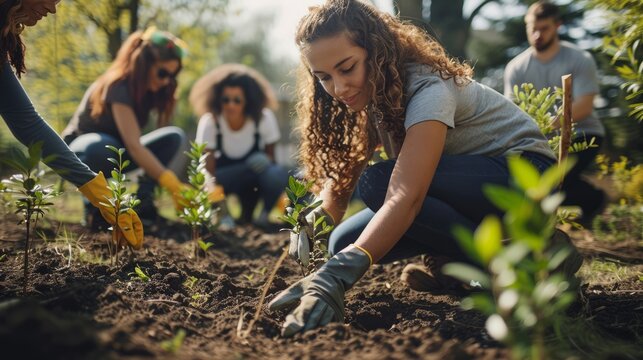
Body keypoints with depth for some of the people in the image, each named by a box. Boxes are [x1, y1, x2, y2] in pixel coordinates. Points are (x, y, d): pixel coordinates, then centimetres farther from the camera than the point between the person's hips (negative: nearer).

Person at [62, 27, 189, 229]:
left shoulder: (148, 90, -3)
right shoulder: (118, 86, -27)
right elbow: (133, 145, -39)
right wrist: (172, 185, -47)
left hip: (116, 155, 7)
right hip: (80, 151, -7)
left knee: (174, 136, -15)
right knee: (100, 147, -44)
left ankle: (143, 198, -18)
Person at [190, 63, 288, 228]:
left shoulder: (264, 118, -17)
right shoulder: (209, 122, -19)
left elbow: (270, 156, -4)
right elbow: (208, 169, -21)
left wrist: (267, 162, -26)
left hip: (256, 177, 1)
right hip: (224, 177, 0)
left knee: (278, 174, -33)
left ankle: (263, 215, -6)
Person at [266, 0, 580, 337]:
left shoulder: (428, 90, -27)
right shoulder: (374, 95, 0)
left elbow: (406, 197, -41)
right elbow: (343, 174, 1)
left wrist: (336, 276, -53)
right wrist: (314, 220, -20)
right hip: (465, 190, 8)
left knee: (378, 183, -31)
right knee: (346, 241, -12)